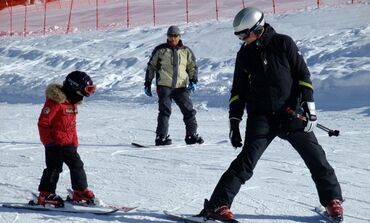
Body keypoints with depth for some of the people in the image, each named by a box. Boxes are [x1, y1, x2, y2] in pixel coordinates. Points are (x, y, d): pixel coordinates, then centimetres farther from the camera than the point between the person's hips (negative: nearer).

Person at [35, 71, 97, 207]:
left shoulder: (72, 102, 12)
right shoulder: (55, 101, -17)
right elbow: (43, 122, -18)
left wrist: (75, 142, 20)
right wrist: (48, 142, -17)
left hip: (68, 144, 8)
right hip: (55, 143, -8)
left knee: (77, 165, 8)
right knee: (54, 168, -4)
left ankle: (80, 192, 17)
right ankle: (45, 195, 5)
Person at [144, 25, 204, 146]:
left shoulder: (186, 51, 12)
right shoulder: (160, 50, 6)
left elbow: (192, 67, 18)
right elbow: (151, 67, 12)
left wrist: (193, 81, 2)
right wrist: (147, 84, 9)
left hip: (181, 86, 3)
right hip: (164, 85, -3)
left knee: (189, 110, 1)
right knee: (165, 111, -8)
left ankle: (191, 134, 11)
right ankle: (161, 137, -4)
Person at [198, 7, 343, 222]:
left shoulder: (284, 44, -2)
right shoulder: (244, 55, 7)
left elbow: (303, 75, 0)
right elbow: (238, 91, 13)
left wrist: (309, 106, -7)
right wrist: (234, 121, 7)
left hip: (291, 113, -1)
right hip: (261, 116, 1)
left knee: (316, 157, 0)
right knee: (246, 160, -12)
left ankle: (332, 199, 20)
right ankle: (217, 205, -13)